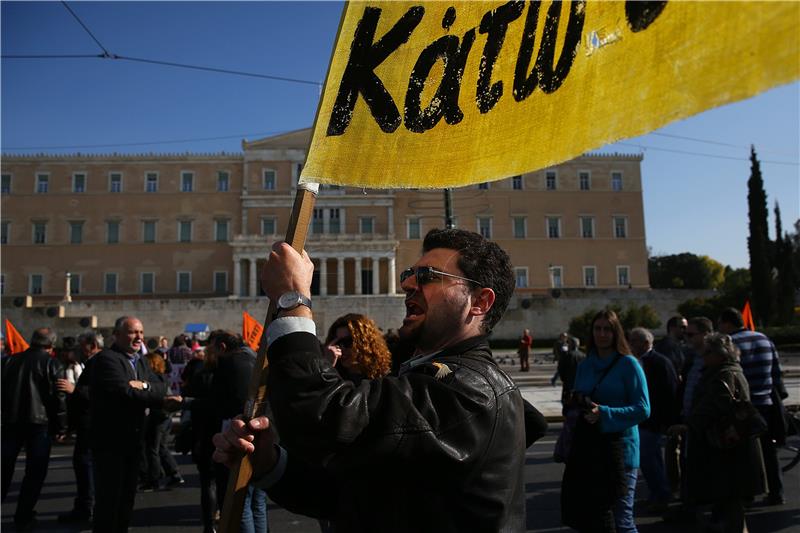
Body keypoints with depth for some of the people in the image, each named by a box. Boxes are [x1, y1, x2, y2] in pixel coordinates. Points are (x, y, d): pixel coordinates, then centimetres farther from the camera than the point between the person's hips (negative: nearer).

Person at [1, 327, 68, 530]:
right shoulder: (52, 363, -7)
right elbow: (59, 397, -10)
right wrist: (60, 427, -2)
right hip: (39, 422, -4)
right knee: (35, 472, 6)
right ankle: (23, 517, 9)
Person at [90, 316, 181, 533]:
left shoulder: (140, 361, 14)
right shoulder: (106, 359, -14)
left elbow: (162, 387, 3)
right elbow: (124, 392, -25)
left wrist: (144, 385, -18)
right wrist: (161, 401, -18)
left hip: (133, 440, 8)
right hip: (110, 440, -8)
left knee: (127, 496, 16)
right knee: (109, 497, -1)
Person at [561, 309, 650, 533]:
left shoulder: (628, 364, -5)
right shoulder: (585, 365, 11)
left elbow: (643, 409, -9)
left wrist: (604, 413, -19)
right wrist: (579, 401, -4)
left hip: (618, 448, -5)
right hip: (587, 446, 5)